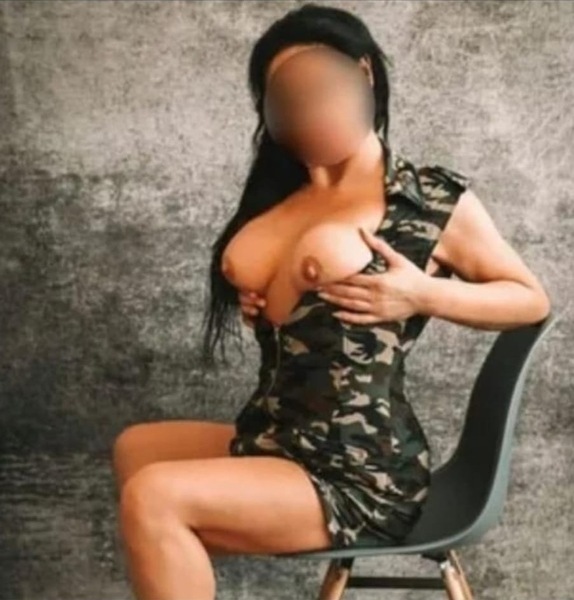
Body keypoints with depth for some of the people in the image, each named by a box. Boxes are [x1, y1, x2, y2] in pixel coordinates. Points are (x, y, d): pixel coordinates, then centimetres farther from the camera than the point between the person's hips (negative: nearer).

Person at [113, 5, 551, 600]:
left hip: (361, 478, -9)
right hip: (275, 442, 9)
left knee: (153, 498, -23)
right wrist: (252, 298, 5)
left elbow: (532, 299, 0)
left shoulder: (434, 199, -8)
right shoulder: (286, 195, 11)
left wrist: (423, 294, -15)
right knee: (136, 447, 23)